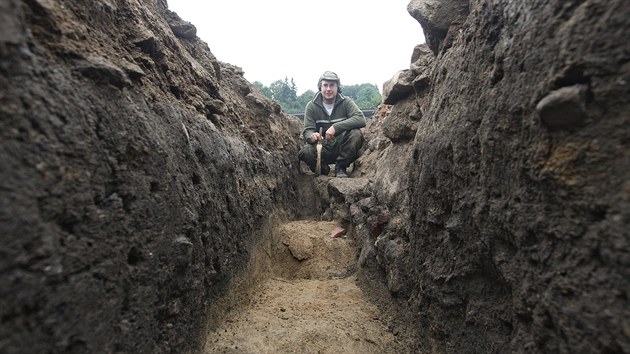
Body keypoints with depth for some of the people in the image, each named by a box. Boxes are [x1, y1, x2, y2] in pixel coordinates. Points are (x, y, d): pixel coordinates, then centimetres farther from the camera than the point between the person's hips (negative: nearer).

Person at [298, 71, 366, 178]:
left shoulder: (346, 102, -2)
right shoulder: (311, 106, 0)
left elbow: (361, 119, -19)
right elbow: (307, 131, -6)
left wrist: (335, 127, -31)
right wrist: (312, 136, -33)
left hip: (342, 147, 1)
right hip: (322, 147, 0)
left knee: (356, 134, -29)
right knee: (305, 152, -31)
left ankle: (341, 168, -9)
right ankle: (323, 168, 3)